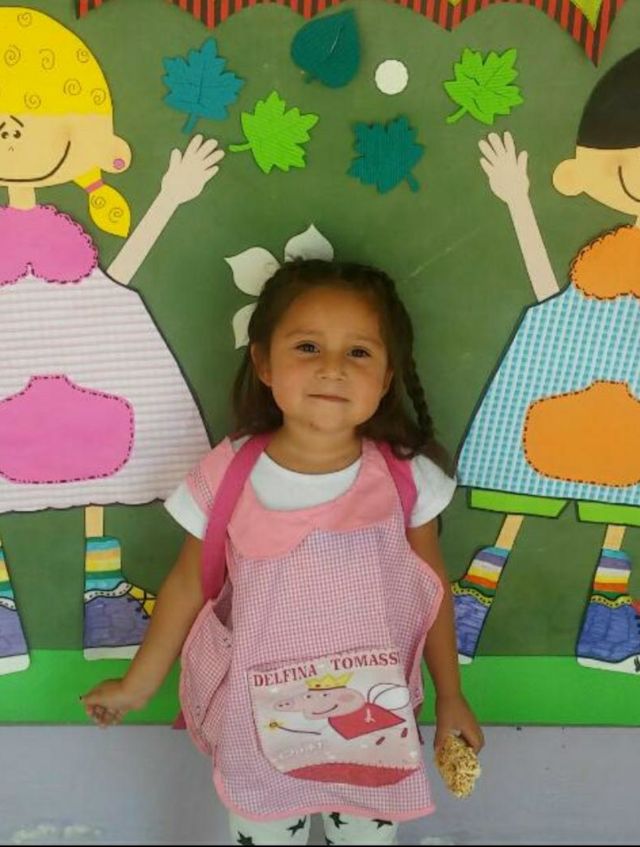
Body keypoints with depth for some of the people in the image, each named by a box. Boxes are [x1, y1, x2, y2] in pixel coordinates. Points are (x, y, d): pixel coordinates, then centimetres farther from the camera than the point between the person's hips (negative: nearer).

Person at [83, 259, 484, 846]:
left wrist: (450, 695, 6)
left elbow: (433, 589, -2)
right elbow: (189, 585, -2)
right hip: (262, 723, 0)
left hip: (374, 721, 1)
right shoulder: (226, 477, -17)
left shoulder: (407, 477, -17)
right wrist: (139, 683, 7)